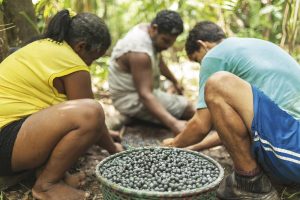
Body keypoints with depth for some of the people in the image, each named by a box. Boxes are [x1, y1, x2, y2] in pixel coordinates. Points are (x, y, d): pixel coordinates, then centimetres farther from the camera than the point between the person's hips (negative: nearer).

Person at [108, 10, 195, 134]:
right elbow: (145, 95, -37)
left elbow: (158, 60, 17)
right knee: (190, 109, -15)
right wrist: (173, 123, -46)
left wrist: (175, 82, 29)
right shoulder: (139, 52, -31)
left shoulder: (147, 30, -1)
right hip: (133, 101, -10)